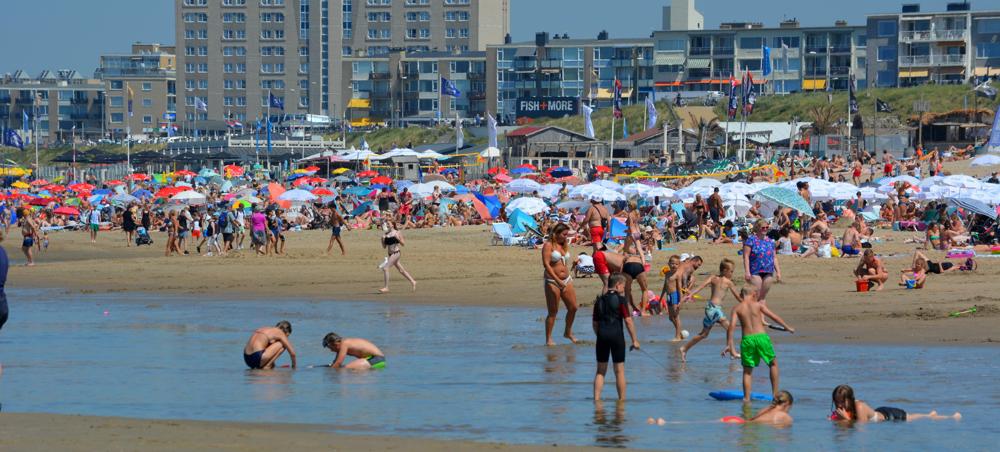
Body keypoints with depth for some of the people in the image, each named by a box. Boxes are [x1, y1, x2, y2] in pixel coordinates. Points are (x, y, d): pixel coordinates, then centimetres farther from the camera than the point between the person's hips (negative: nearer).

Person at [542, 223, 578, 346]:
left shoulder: (565, 245, 13)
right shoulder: (548, 245, -9)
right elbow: (546, 264, -17)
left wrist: (569, 279, 17)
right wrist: (558, 280, -23)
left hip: (566, 280, 7)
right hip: (552, 281, -7)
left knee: (573, 308, 7)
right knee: (553, 311, -4)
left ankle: (568, 332, 27)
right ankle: (548, 339, 3)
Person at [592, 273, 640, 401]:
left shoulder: (599, 301, 10)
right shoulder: (621, 300, -4)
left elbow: (595, 324, 12)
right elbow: (628, 321, -9)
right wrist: (634, 340, -4)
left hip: (602, 335, 4)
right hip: (617, 335, -4)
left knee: (601, 371, 10)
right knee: (619, 371, 4)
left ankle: (596, 398, 2)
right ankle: (622, 400, 7)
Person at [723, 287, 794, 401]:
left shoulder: (737, 308, 5)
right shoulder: (758, 305, 4)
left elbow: (731, 327, -4)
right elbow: (774, 317, 6)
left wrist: (729, 345, 0)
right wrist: (787, 327, 19)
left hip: (747, 339, 1)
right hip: (761, 336, -1)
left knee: (747, 370, 12)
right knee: (773, 363, 20)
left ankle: (746, 397, 5)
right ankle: (775, 393, 19)